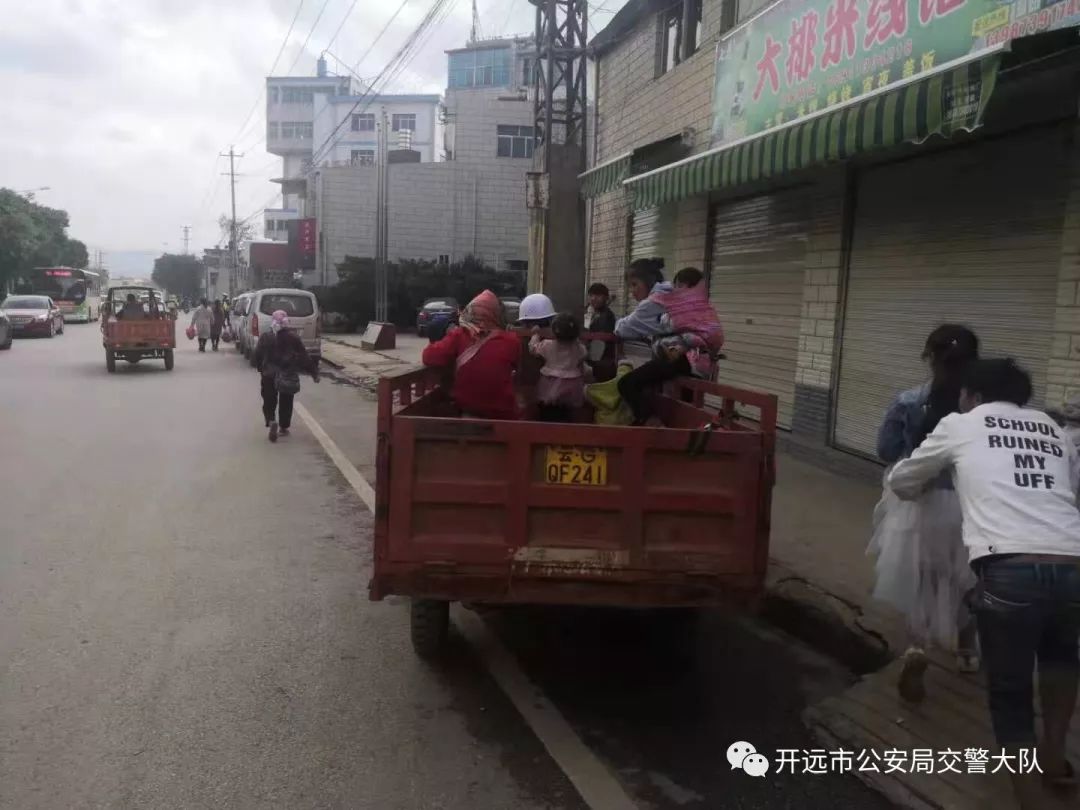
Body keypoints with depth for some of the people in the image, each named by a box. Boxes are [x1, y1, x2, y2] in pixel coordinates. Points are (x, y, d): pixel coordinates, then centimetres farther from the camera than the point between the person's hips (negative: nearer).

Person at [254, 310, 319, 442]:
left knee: (269, 402, 9)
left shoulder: (265, 337, -4)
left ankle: (272, 421, -14)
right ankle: (283, 428, 20)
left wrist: (261, 369, 19)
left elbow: (258, 356, 2)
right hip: (289, 376, 0)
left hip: (269, 376, 0)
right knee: (286, 403, 14)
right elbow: (304, 357, -5)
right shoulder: (293, 337, -7)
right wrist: (313, 372, 2)